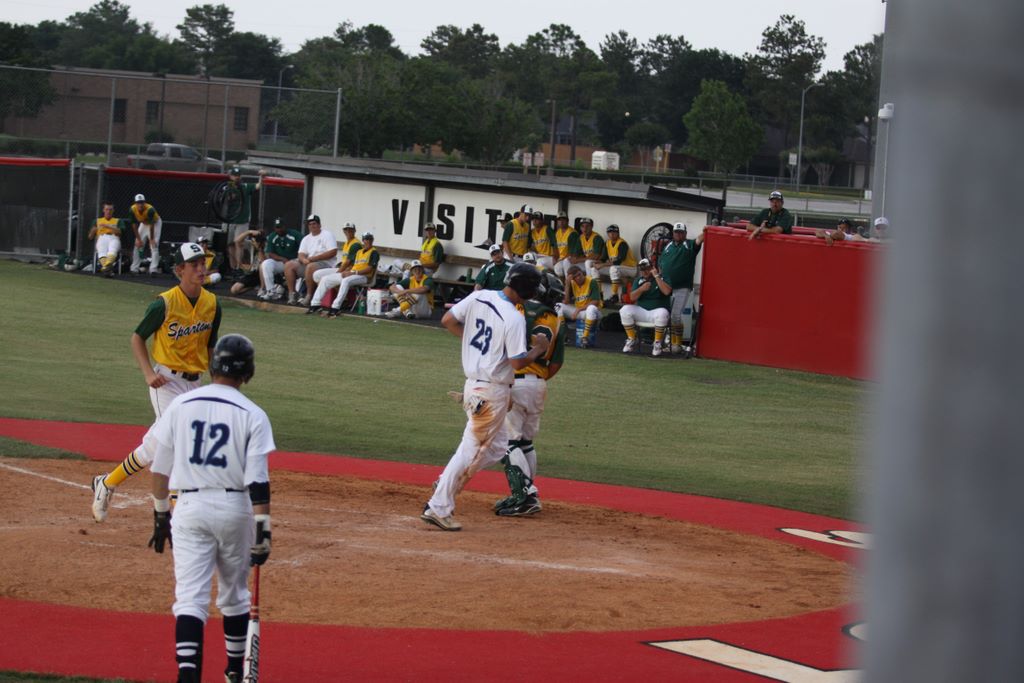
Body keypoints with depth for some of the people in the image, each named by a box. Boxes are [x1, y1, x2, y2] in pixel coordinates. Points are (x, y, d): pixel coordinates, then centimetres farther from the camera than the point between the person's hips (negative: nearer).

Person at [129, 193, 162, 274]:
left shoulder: (150, 210, -37)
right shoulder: (133, 209, -25)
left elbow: (151, 225, -30)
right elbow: (134, 225, -17)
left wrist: (151, 239, -26)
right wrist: (138, 239, -17)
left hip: (155, 223, -5)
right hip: (144, 224, 5)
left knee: (154, 246, -17)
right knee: (137, 245, 2)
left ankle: (153, 270, -21)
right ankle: (134, 269, 11)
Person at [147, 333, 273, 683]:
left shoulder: (180, 405, 0)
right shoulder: (252, 415, -6)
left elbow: (161, 469, 5)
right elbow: (258, 482, -11)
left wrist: (161, 515, 16)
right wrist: (263, 530, -8)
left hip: (189, 507, 0)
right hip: (235, 509, 0)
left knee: (190, 597, -4)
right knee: (234, 594, 18)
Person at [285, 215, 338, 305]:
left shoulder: (327, 235, -2)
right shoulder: (306, 239, 18)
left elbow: (333, 252, -14)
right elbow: (301, 254, 9)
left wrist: (313, 258, -19)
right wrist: (303, 259, -19)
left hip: (326, 263, -7)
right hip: (308, 263, 7)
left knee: (311, 266, -38)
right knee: (289, 265, -7)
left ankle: (309, 296, -30)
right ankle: (292, 294, -11)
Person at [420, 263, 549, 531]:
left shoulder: (478, 298, 1)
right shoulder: (514, 319, -20)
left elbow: (447, 320, 7)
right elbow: (518, 363, -20)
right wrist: (540, 349, -3)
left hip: (473, 385, 8)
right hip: (493, 392, -8)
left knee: (496, 447, 20)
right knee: (472, 449, 1)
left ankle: (446, 486, 16)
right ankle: (439, 507, 3)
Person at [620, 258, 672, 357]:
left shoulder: (662, 278, -1)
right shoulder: (639, 280, 12)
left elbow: (667, 292, -21)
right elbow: (632, 298, 0)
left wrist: (656, 276, -18)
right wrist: (641, 289, -19)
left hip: (657, 311, -4)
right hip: (641, 311, 4)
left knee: (662, 313, -39)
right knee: (625, 310, -21)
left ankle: (657, 343, -22)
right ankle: (632, 340, -7)